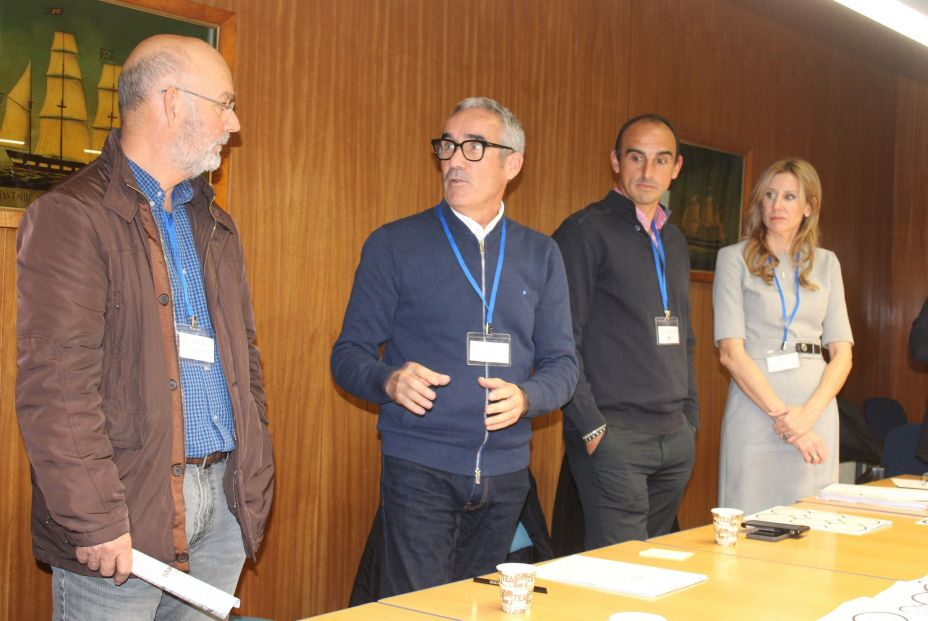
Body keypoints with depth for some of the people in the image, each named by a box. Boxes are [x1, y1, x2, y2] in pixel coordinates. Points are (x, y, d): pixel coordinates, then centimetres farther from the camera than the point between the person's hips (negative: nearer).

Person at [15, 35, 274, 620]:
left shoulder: (215, 225, 16)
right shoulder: (72, 215, -10)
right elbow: (55, 388, -16)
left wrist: (255, 480, 13)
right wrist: (97, 521, -18)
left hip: (223, 503, 7)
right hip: (128, 513, -7)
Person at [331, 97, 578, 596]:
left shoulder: (540, 255, 10)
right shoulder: (393, 245, 0)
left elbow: (561, 362, 9)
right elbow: (349, 353, 1)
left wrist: (525, 397, -12)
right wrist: (390, 381, -21)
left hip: (506, 472, 3)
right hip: (419, 468, -3)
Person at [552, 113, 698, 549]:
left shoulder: (675, 241, 17)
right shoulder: (586, 231, -6)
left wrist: (690, 417, 16)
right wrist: (590, 427, -16)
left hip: (676, 438, 8)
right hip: (613, 435, -7)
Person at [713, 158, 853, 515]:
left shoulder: (826, 264, 13)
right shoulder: (735, 259, 2)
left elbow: (842, 352, 7)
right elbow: (731, 352, -7)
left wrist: (808, 413, -9)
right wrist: (781, 415, -14)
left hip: (817, 415, 4)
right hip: (756, 415, -3)